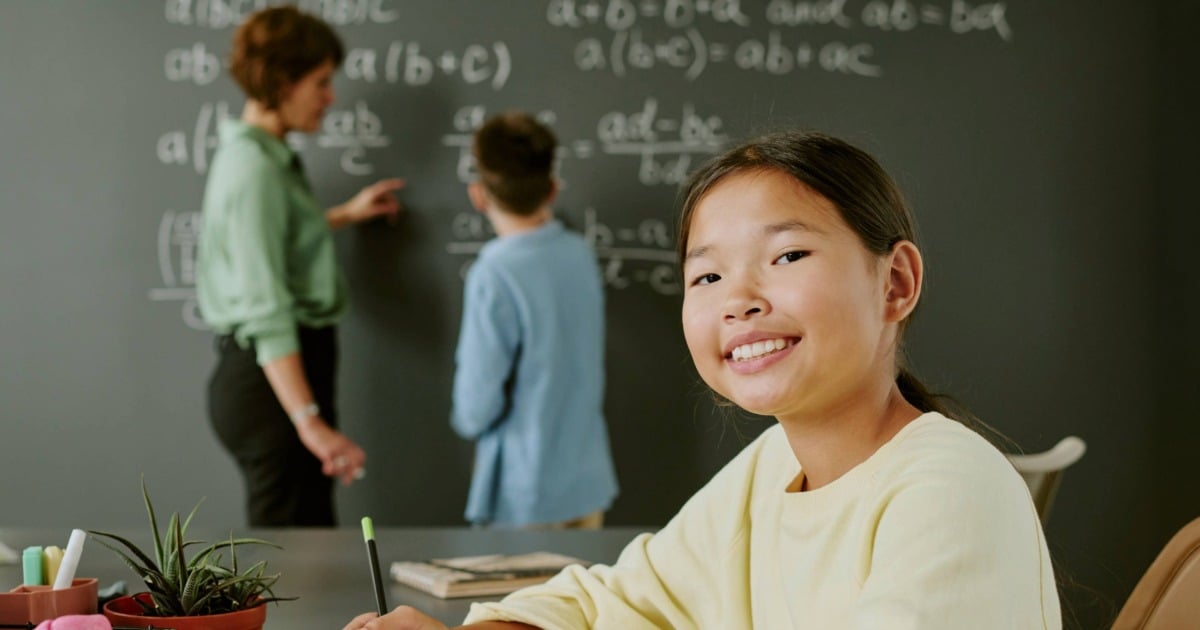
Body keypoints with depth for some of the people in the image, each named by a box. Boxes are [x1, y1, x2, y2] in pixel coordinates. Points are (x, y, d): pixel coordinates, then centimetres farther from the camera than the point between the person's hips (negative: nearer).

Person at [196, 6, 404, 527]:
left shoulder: (266, 156, 12)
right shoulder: (255, 170, -18)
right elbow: (266, 313, -25)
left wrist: (346, 214, 37)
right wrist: (309, 420, -28)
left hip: (280, 370, 10)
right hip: (271, 378, -10)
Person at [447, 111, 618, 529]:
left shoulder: (494, 277, -20)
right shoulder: (581, 255, -2)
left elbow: (475, 410, -19)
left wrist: (464, 417, 5)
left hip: (526, 497, -6)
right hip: (590, 479, 6)